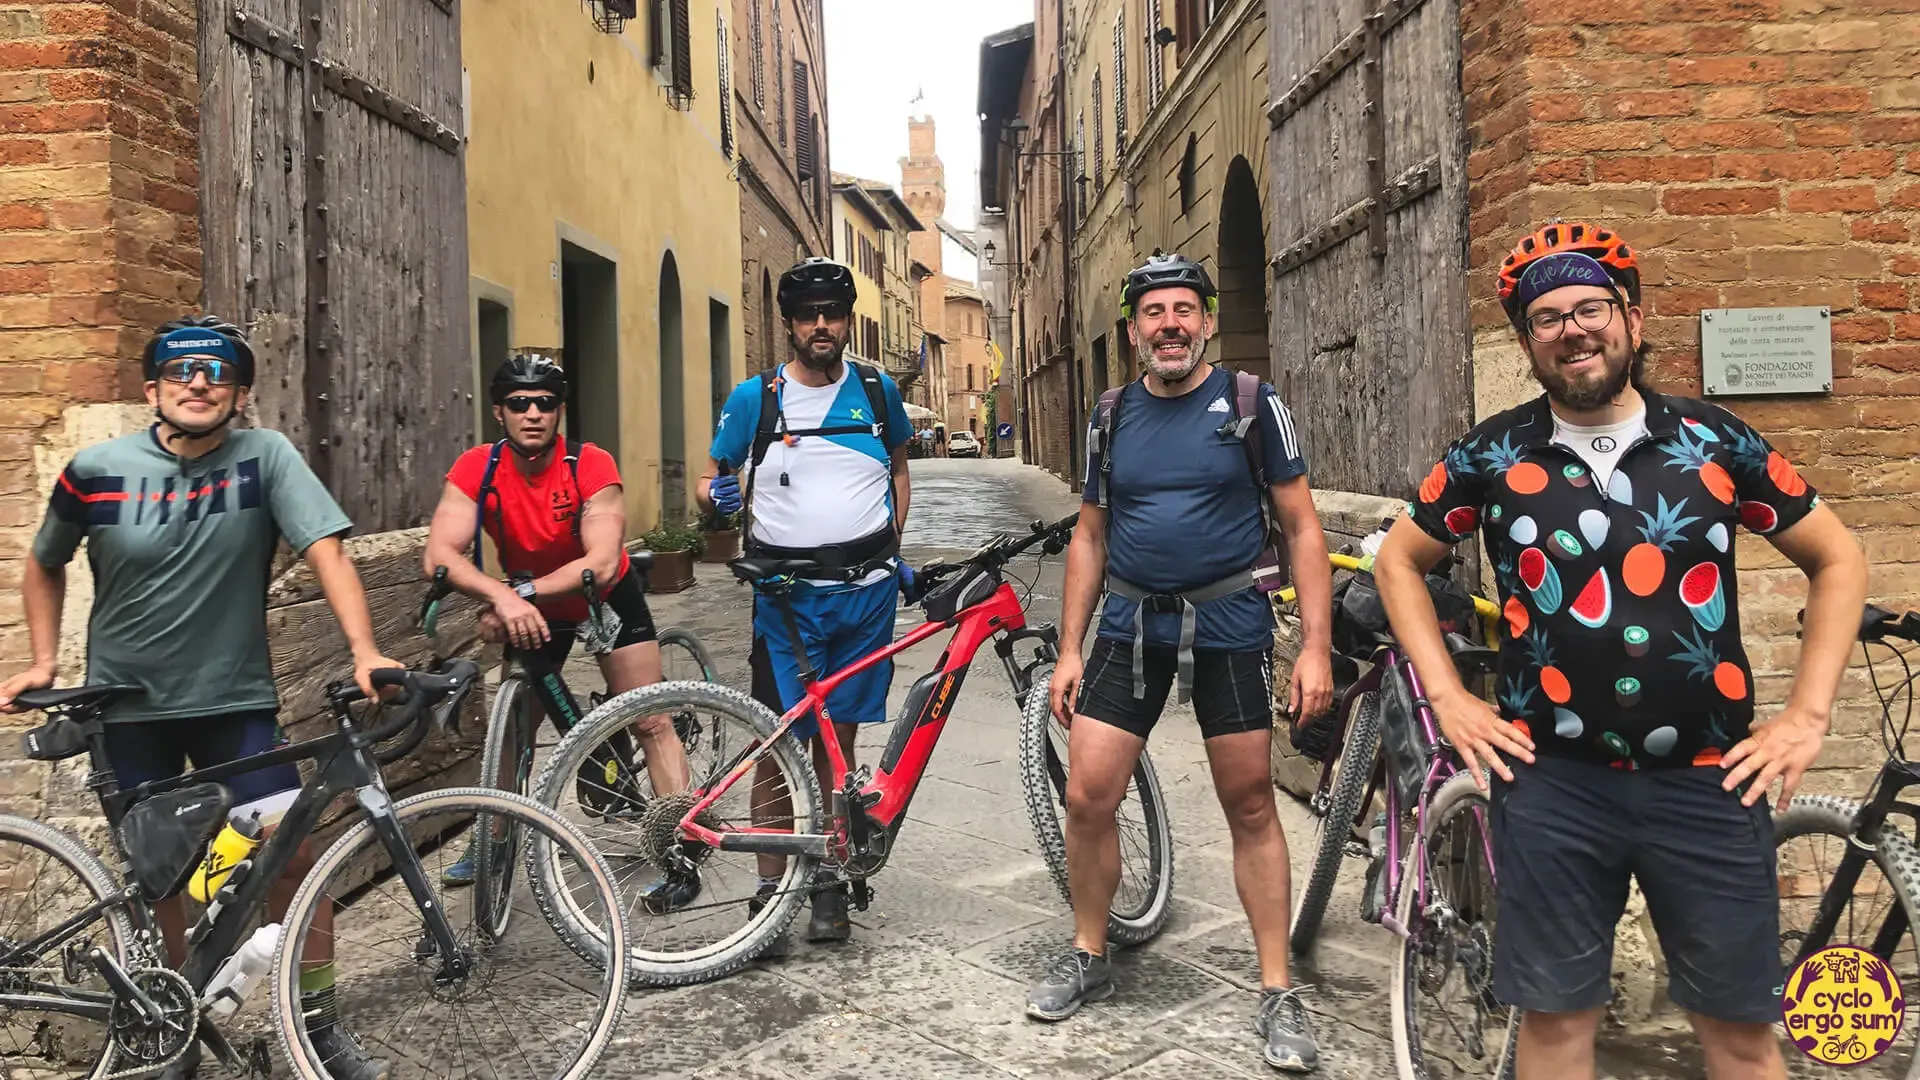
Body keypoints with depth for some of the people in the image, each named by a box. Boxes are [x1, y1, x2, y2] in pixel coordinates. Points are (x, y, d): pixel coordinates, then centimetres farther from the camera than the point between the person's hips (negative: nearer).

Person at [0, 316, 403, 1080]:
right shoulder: (96, 470, -6)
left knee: (296, 850, -9)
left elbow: (325, 552, -19)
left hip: (234, 700, -1)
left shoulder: (265, 456, -10)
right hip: (128, 707, 1)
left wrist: (364, 652, -31)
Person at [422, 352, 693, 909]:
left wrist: (521, 594, -43)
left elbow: (602, 564, -36)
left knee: (652, 722, -9)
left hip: (607, 597, -2)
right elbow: (439, 556, -33)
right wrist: (502, 596, -50)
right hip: (532, 610, 2)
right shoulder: (477, 469, -22)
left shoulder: (591, 465, -27)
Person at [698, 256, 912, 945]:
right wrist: (718, 494, -14)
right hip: (787, 595, -2)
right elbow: (716, 479, 10)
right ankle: (771, 886, 9)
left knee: (837, 739, 8)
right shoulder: (755, 398, 1)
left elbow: (898, 470, 22)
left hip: (865, 590, 2)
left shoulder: (877, 390, 8)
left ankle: (829, 883, 18)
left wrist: (891, 548, 11)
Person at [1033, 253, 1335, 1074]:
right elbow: (1090, 537, 12)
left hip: (1228, 627, -3)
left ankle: (1278, 992, 17)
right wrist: (1069, 650, 6)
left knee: (1251, 808, 4)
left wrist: (1316, 647, -11)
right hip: (1131, 626, 3)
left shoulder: (1251, 405, -3)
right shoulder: (1112, 418, 7)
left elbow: (1302, 528, -3)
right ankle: (1088, 959, 22)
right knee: (1087, 798, 0)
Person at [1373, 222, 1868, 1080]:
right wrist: (1447, 698, 3)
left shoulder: (1715, 443, 1)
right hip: (1552, 781, 0)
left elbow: (1838, 559, 11)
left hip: (1707, 781, 1)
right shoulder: (1493, 456, 0)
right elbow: (1398, 560, 12)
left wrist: (1806, 715, 4)